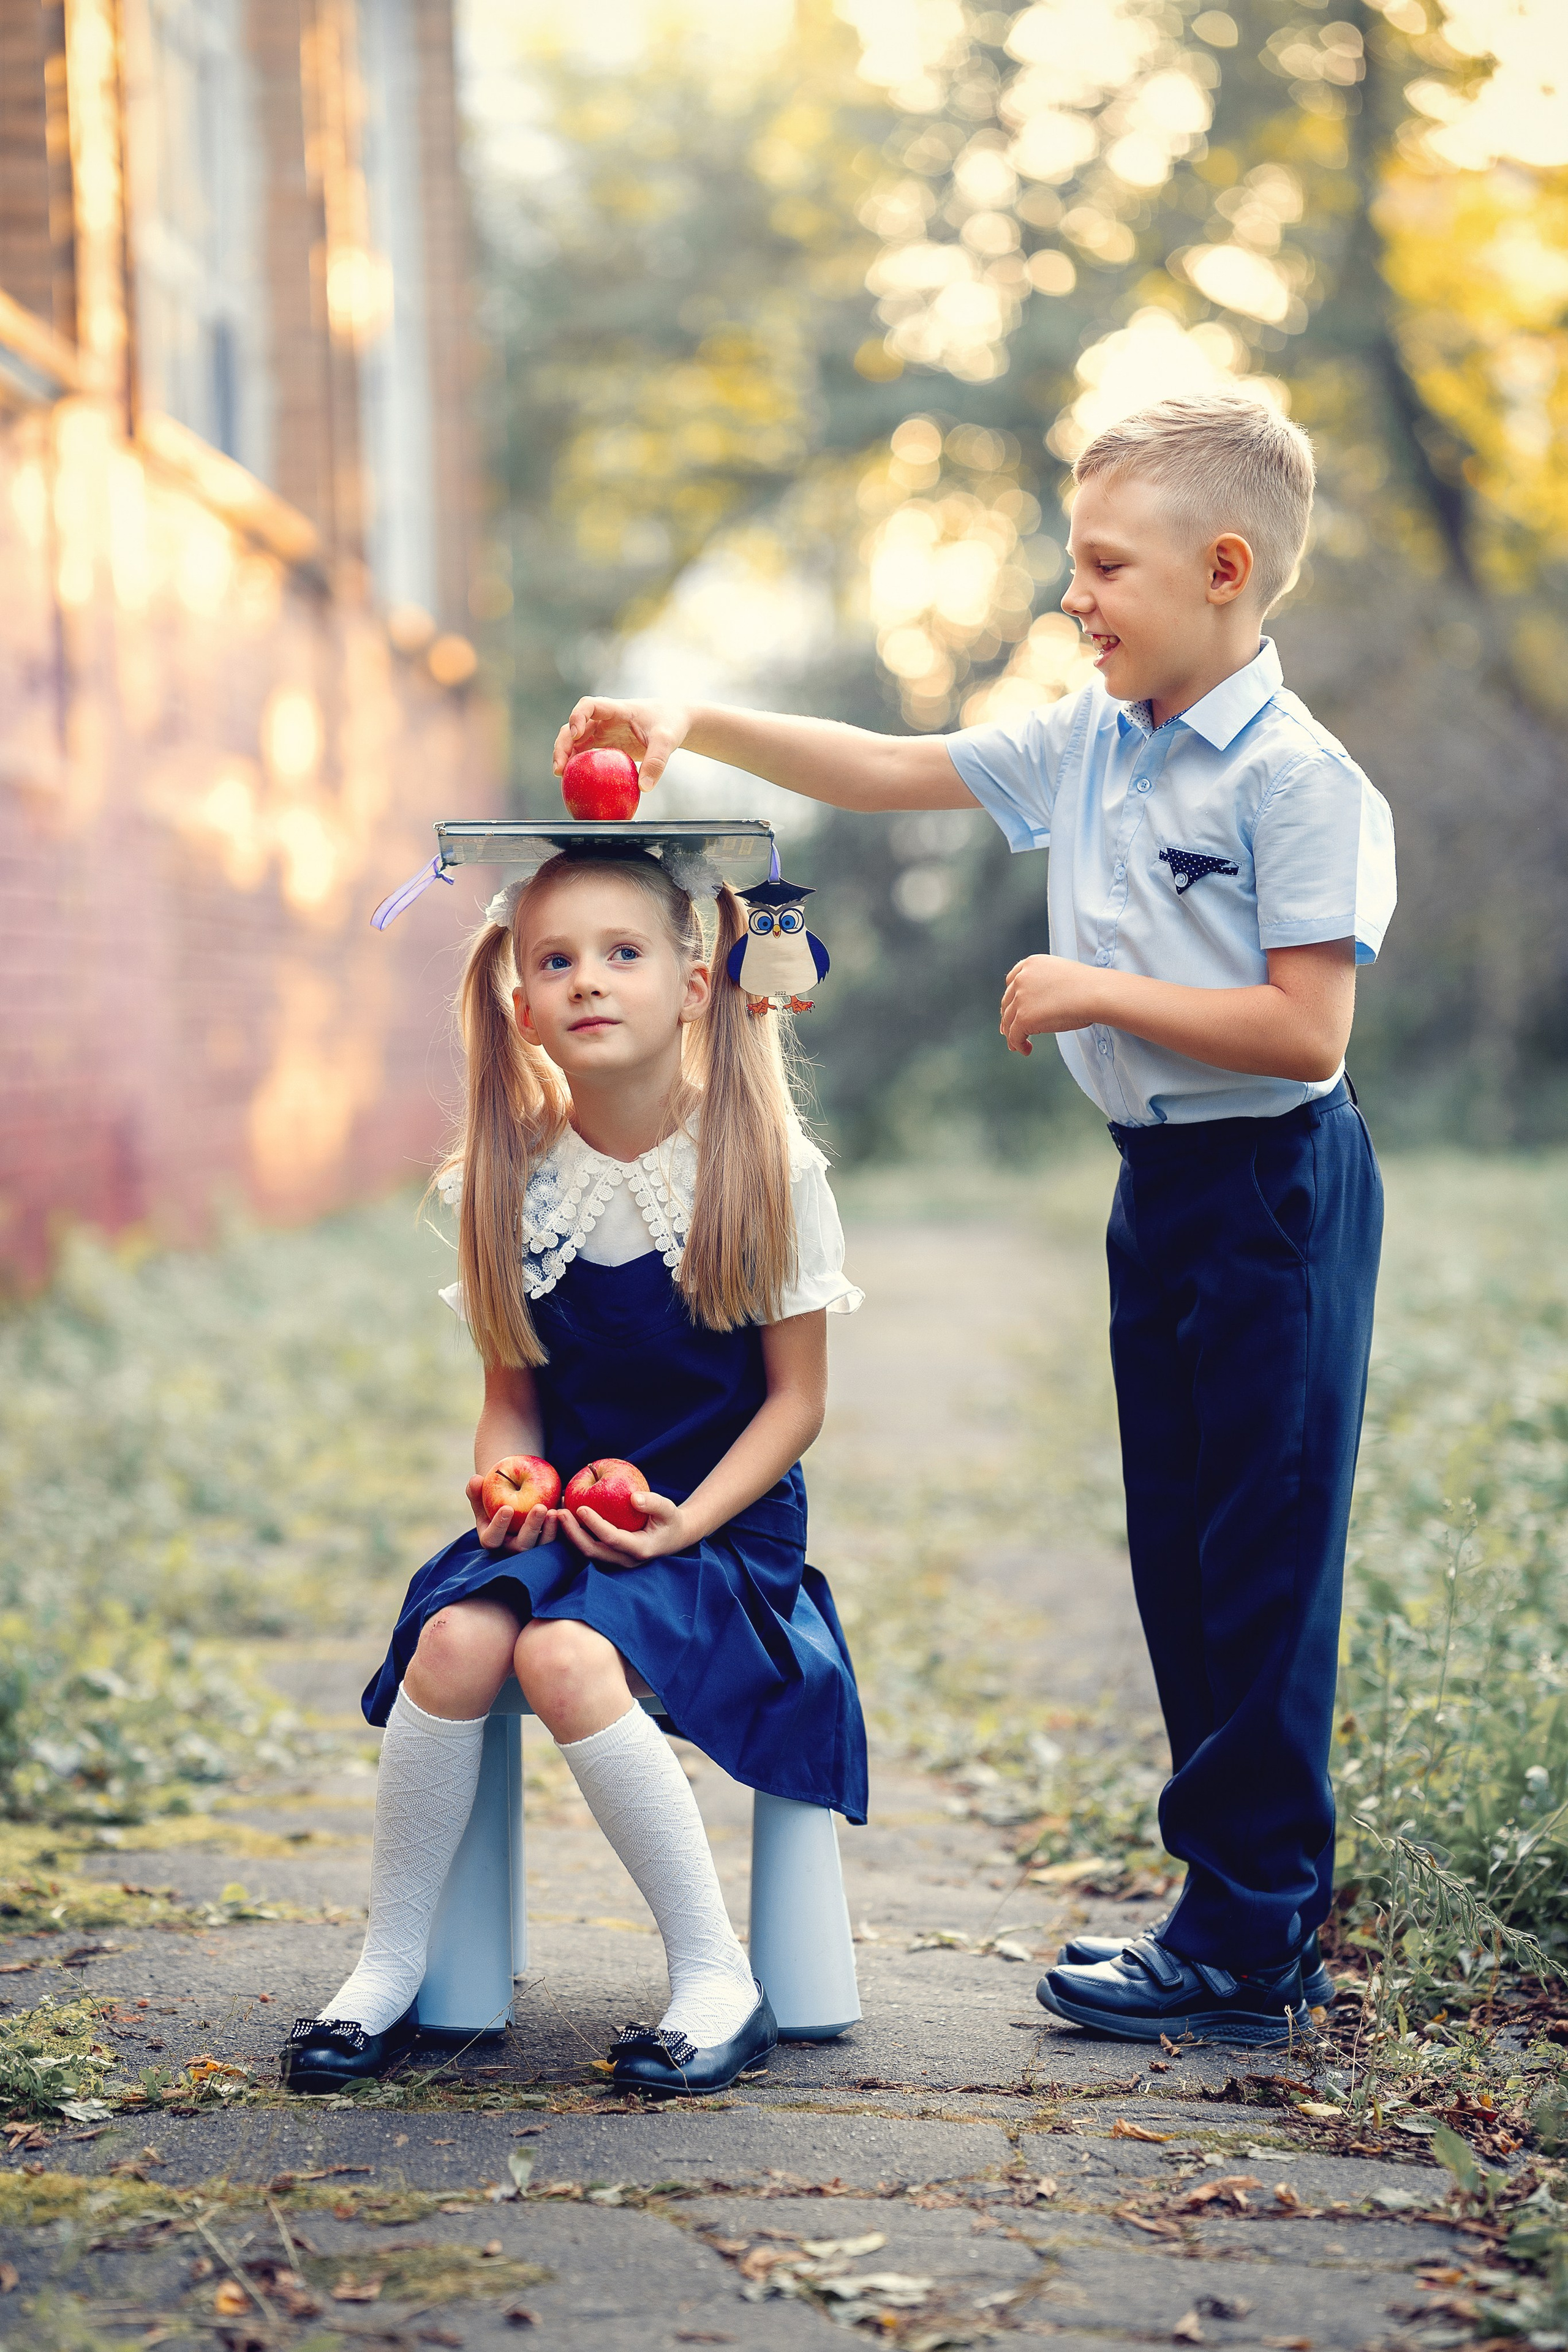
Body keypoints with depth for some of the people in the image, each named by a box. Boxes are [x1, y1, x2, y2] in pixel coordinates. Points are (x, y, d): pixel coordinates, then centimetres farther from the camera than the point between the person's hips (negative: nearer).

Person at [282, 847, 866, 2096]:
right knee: (455, 1640, -26)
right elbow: (512, 1392, 11)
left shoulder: (767, 1165, -7)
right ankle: (389, 1971, -7)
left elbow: (796, 1398, -4)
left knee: (565, 1656, -30)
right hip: (564, 1511, 4)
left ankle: (720, 1982, -16)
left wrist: (686, 1521, -17)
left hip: (725, 1515, -4)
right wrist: (504, 1482, -11)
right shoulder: (510, 1180, 2)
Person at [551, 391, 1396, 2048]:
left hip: (1274, 1185, -9)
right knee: (1180, 1554, 12)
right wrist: (697, 725, 5)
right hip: (1157, 1182, 9)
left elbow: (1305, 1031, -20)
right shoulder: (1085, 745, 9)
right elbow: (888, 771, 14)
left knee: (1259, 1558, -4)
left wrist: (1099, 991, -18)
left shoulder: (1297, 779, -15)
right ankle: (1234, 1896, 23)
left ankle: (1249, 1955, 2)